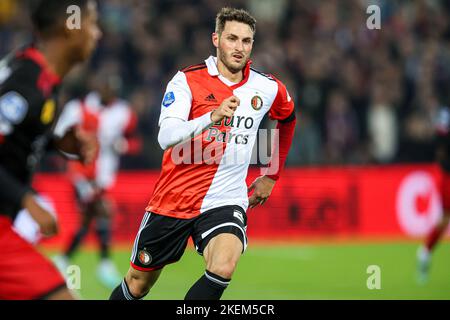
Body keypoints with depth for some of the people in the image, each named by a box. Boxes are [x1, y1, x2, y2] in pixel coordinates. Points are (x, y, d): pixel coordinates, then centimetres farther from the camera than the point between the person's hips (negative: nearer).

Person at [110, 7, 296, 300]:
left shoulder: (268, 89, 1)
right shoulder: (188, 80, -8)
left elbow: (288, 118, 26)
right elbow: (166, 137, -22)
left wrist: (271, 176, 25)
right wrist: (212, 116, -38)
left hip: (224, 202, 1)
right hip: (173, 198, -1)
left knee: (223, 267, -30)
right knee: (138, 284, 10)